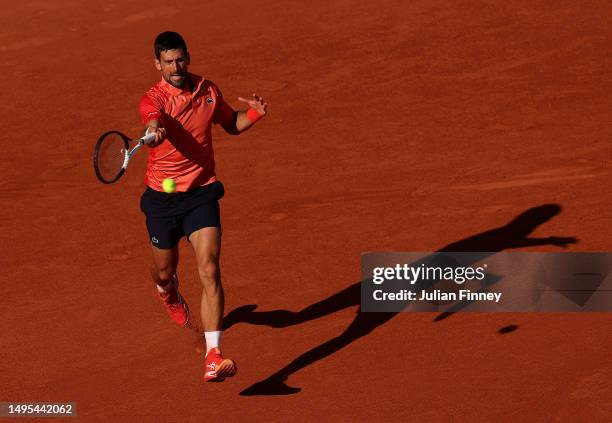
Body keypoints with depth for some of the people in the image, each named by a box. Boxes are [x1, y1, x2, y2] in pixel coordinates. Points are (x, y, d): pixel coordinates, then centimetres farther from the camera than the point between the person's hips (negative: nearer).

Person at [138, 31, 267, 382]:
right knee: (164, 271, 18)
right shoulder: (153, 98, -14)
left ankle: (214, 357, -23)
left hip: (202, 194, 1)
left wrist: (255, 113, -3)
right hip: (162, 197, -1)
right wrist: (154, 131, -62)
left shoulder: (208, 90, 0)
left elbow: (231, 124, 18)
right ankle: (170, 295, 60)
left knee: (209, 271, -16)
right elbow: (153, 121, -38)